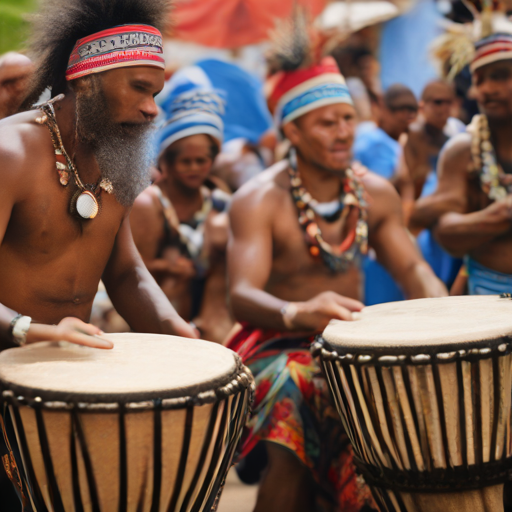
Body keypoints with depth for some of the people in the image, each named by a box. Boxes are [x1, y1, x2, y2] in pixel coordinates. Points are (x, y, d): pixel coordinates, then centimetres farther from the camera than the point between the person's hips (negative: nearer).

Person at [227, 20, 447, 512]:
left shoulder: (376, 192, 5)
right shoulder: (258, 202, -12)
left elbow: (411, 268, 5)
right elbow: (241, 295, -24)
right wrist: (295, 311, -47)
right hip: (282, 343, -5)